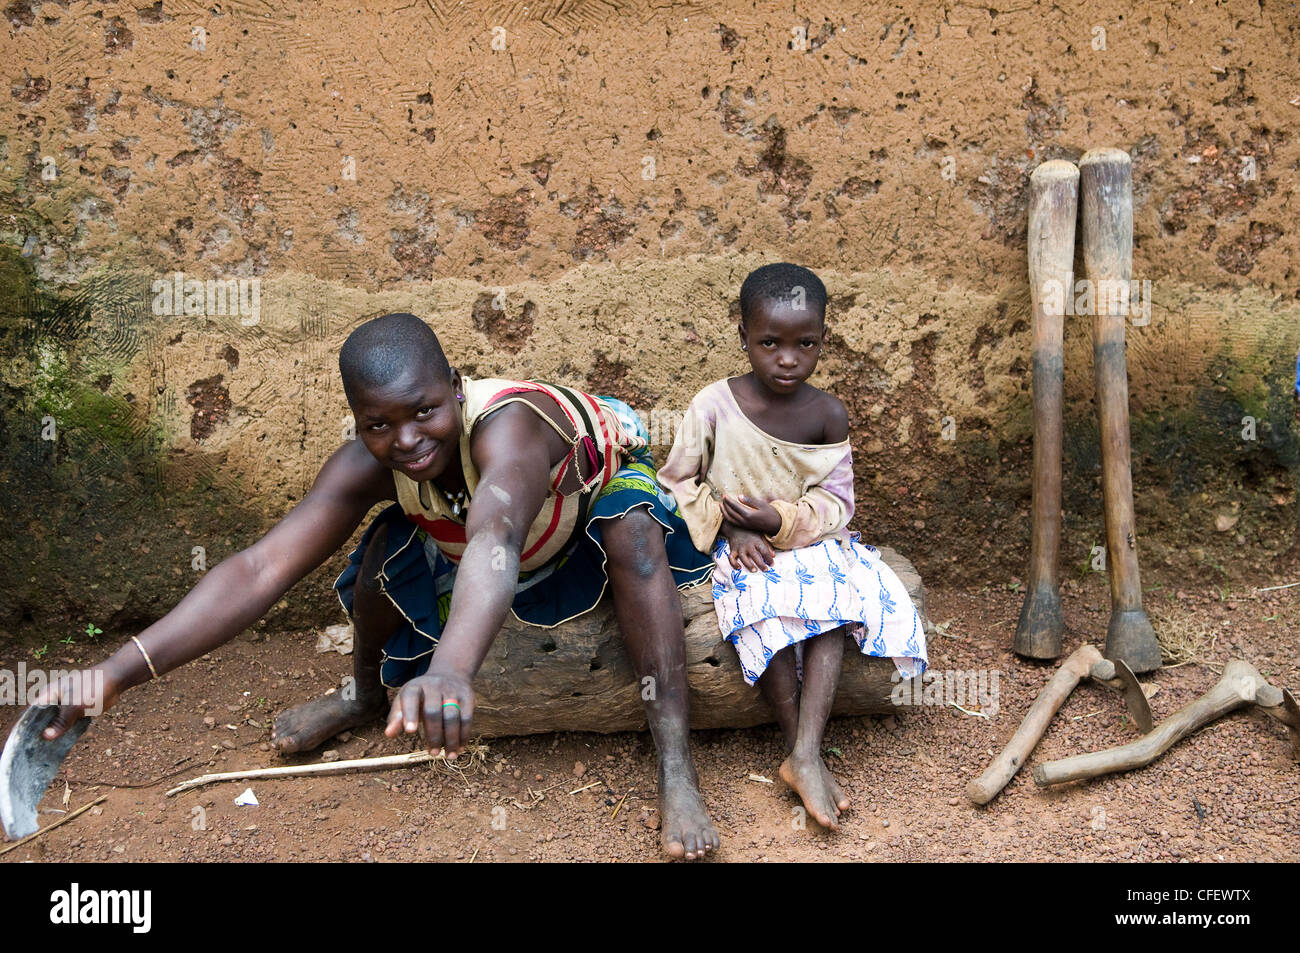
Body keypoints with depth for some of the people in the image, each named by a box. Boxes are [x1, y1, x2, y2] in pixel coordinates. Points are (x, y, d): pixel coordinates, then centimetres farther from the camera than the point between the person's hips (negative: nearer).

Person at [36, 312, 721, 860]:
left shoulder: (506, 423, -46)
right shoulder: (367, 468, -30)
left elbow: (495, 541, -66)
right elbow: (261, 568, -39)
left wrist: (451, 668, -85)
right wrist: (122, 670, -50)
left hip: (601, 480, -4)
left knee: (634, 534, -36)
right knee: (388, 546, -20)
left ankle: (676, 771, -32)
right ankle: (368, 695, 11)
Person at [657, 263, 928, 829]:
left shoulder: (827, 414, -5)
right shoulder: (714, 406, -10)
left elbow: (836, 498, -2)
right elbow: (677, 481, -2)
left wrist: (780, 520, -20)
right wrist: (728, 528, -15)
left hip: (809, 540, 2)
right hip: (740, 548, -2)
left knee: (836, 602, -28)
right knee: (764, 611, -32)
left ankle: (805, 755, -31)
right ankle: (799, 747, -19)